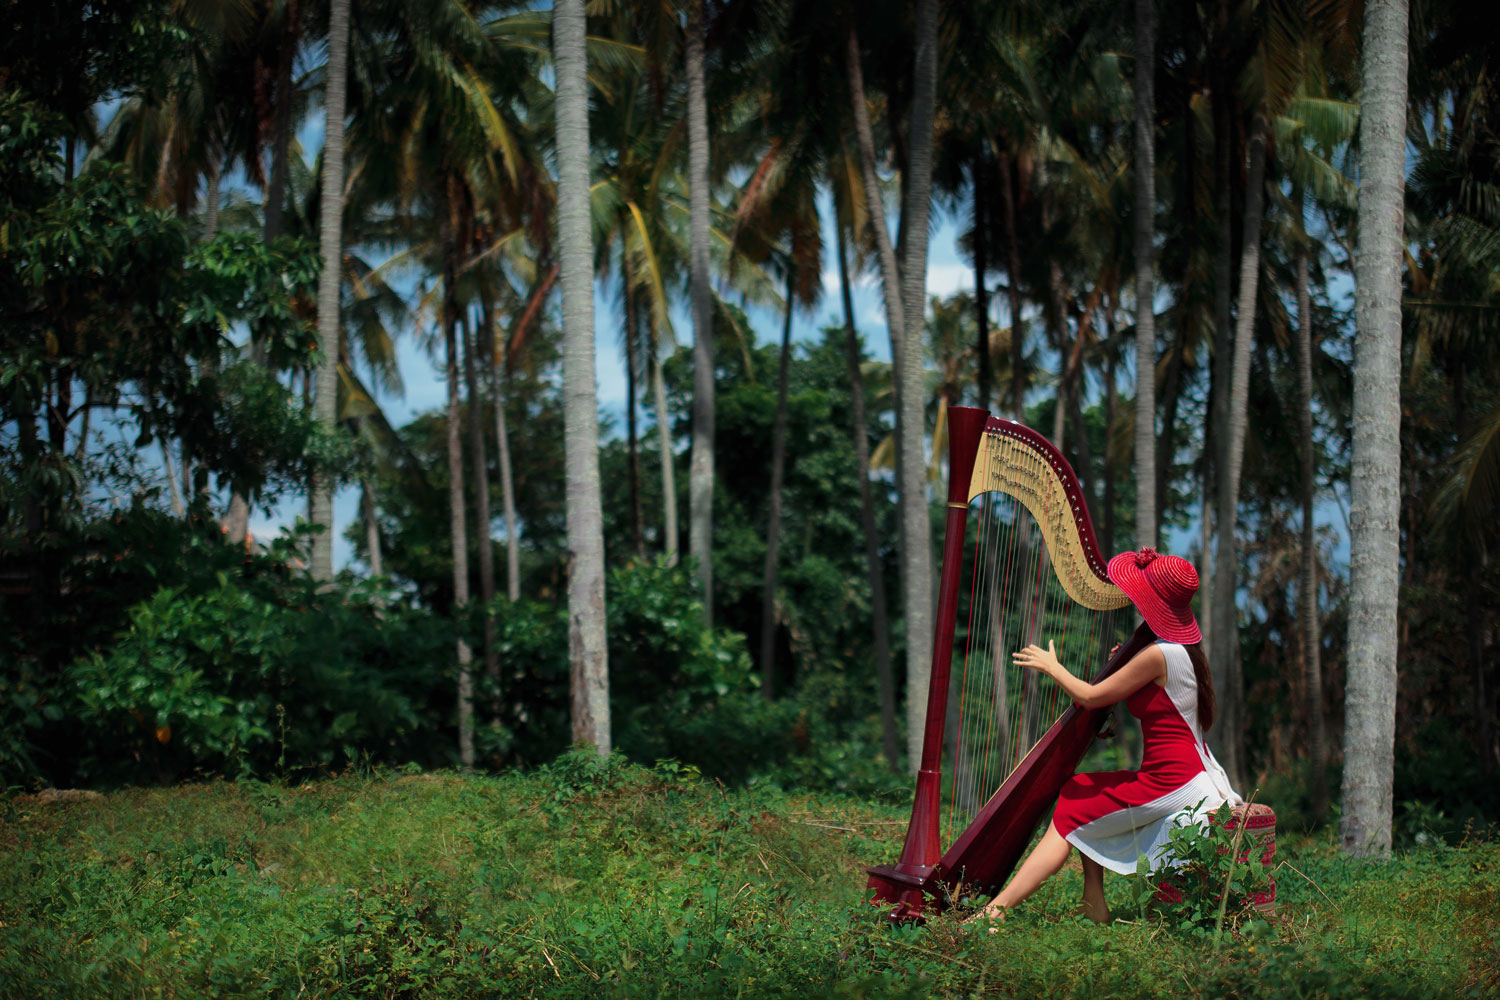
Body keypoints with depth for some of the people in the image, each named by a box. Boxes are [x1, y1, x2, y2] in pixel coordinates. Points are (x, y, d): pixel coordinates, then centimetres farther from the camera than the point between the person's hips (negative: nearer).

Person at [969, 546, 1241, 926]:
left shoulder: (1158, 655, -19)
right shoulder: (1184, 648, 10)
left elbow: (1091, 697, -11)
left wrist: (1052, 667, 3)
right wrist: (1123, 668, 18)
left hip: (1171, 788, -9)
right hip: (1193, 777, 9)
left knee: (1072, 811, -6)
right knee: (1083, 795, 19)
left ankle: (997, 908, -9)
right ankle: (1094, 905, 12)